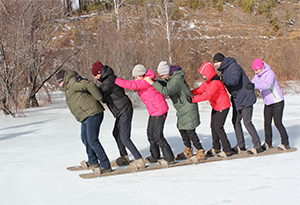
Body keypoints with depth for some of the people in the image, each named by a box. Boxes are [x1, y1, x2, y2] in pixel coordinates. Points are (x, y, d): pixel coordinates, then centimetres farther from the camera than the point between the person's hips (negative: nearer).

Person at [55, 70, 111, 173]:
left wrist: (99, 99, -16)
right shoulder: (68, 88, 24)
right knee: (85, 139, 22)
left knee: (92, 141, -14)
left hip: (92, 114, -11)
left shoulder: (72, 82, -9)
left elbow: (90, 85, -20)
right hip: (85, 118, 11)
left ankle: (105, 165, -11)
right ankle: (93, 162, 37)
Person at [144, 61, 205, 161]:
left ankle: (200, 152, 2)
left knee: (190, 131, -7)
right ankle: (188, 151, 25)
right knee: (182, 129, 13)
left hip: (188, 109, -10)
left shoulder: (176, 80, -27)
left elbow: (166, 91, -39)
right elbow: (164, 85, 19)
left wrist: (152, 82, -35)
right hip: (182, 110, 10)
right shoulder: (170, 78, 4)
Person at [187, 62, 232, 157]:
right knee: (213, 126, 11)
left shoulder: (215, 83, -29)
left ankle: (227, 150, -2)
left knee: (218, 127, -12)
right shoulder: (207, 81, 1)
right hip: (215, 107, 9)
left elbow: (207, 95, -39)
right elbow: (200, 90, 3)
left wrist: (193, 99, -43)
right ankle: (216, 148, 26)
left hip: (223, 107, -9)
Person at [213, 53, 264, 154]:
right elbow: (225, 82, 14)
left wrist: (222, 78, -45)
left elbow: (234, 80, -35)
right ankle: (240, 145, 20)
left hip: (245, 97, -9)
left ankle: (258, 146, 0)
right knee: (236, 121, 10)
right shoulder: (224, 69, 9)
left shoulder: (234, 67, -20)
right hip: (236, 99, 9)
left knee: (247, 122, -9)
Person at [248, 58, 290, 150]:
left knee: (278, 123, -8)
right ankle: (268, 143, 15)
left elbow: (267, 84, -37)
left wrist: (255, 86, -51)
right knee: (267, 123, 5)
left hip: (277, 101, -7)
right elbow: (252, 83, 5)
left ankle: (285, 143, 3)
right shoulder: (257, 75, 4)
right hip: (268, 103, 7)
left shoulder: (270, 73, -20)